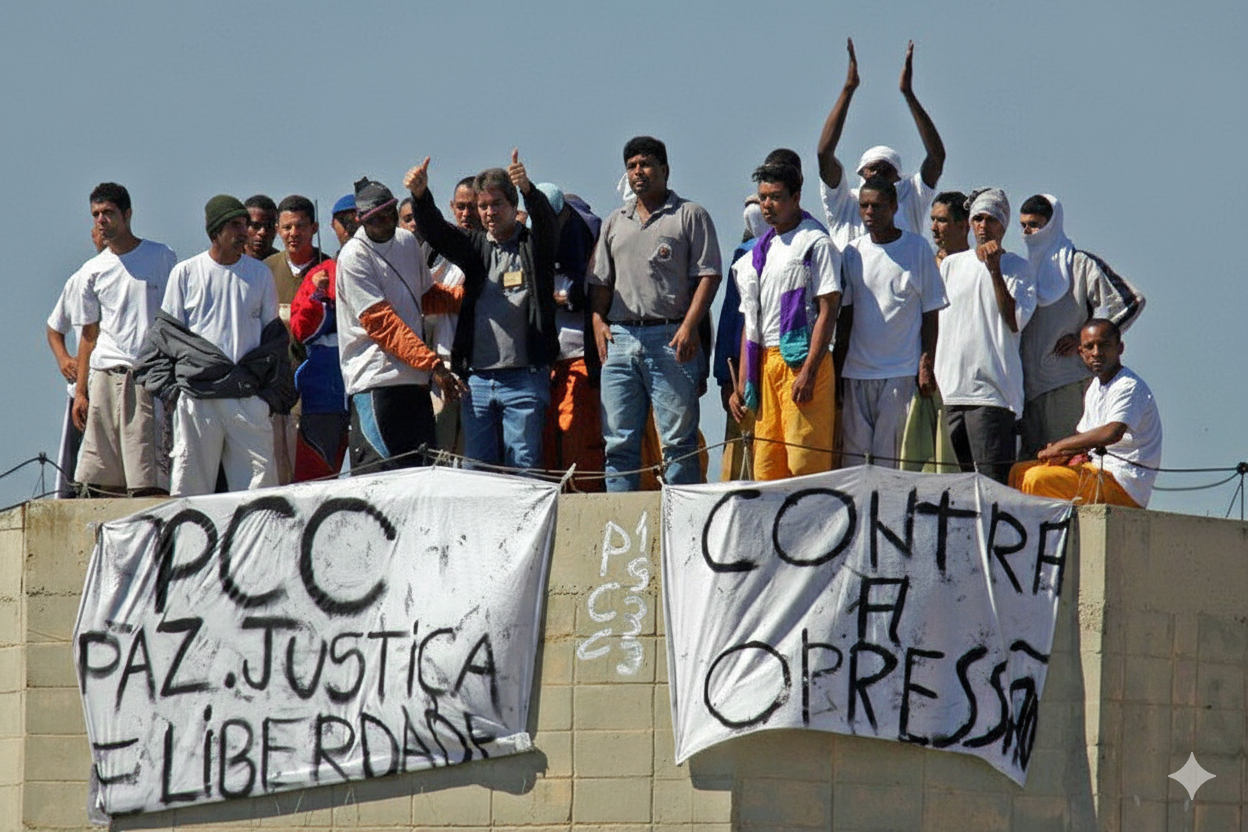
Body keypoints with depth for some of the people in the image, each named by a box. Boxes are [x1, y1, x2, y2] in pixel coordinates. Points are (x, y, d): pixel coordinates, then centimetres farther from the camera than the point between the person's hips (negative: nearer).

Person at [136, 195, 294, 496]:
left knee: (261, 476, -5)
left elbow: (274, 335, 16)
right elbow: (165, 333, 8)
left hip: (249, 397, 2)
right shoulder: (185, 273, 7)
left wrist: (274, 392, 6)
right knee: (190, 480, -2)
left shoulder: (260, 274, 13)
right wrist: (167, 385, -3)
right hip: (197, 397, -2)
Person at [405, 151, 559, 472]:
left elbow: (547, 224, -15)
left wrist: (528, 190, -37)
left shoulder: (534, 247, 5)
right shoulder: (475, 247, 15)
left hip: (525, 376, -4)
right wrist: (420, 195, -20)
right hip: (477, 379, 4)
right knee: (477, 467, 3)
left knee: (524, 466, -5)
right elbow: (435, 231, 1)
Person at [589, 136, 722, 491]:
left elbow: (708, 274, -2)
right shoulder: (615, 222, 21)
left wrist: (689, 326, -13)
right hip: (619, 339, 5)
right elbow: (600, 281, 22)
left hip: (670, 339, -5)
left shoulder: (690, 215, 5)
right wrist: (598, 321, 5)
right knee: (618, 441, 3)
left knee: (678, 440, -5)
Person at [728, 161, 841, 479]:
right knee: (766, 467, 2)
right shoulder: (760, 251, 21)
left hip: (801, 360, -7)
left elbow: (828, 310, -9)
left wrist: (809, 372, -19)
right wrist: (741, 384, 16)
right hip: (765, 364, 7)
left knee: (805, 464, -14)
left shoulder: (816, 244, -1)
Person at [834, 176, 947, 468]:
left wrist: (927, 366, -6)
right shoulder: (852, 253, 11)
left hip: (901, 370, -3)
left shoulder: (917, 248, 2)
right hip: (856, 372, 3)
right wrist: (836, 368, 10)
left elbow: (930, 313, 2)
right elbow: (845, 315, 14)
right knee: (854, 451, -1)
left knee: (890, 454, -7)